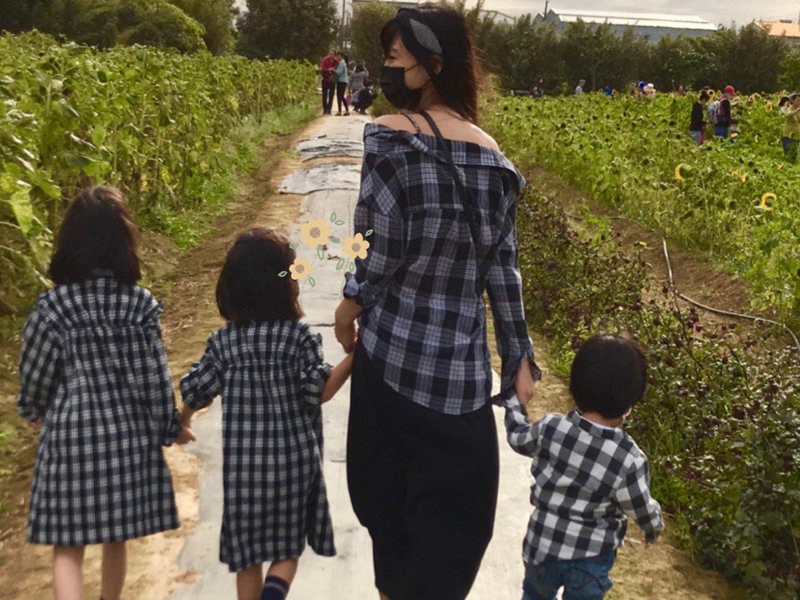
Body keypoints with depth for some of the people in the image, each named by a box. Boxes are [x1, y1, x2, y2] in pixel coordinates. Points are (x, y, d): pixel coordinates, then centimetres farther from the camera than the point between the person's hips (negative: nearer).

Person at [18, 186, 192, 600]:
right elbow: (154, 375, -6)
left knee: (67, 547, 7)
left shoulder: (54, 305, -11)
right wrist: (169, 427, 9)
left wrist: (33, 412, 19)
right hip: (127, 434, 2)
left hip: (69, 434, -2)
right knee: (116, 538, 20)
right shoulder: (141, 304, -8)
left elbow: (35, 372, -2)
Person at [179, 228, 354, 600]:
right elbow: (320, 391, -13)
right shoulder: (299, 335, -10)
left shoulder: (223, 342, -1)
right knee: (288, 549, 13)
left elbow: (195, 392, 7)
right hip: (293, 461, -2)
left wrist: (184, 419, 28)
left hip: (242, 465, 2)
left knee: (247, 555, 16)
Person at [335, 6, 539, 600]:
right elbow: (502, 264, 2)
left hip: (394, 344, -2)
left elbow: (386, 244, -14)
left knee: (387, 490, 19)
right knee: (458, 504, 15)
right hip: (463, 361, 2)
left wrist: (352, 302, 4)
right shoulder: (491, 152, 2)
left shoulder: (387, 135, -9)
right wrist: (519, 355, 7)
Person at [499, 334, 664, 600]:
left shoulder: (550, 429, -18)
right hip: (591, 558, -2)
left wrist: (513, 400, 21)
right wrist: (655, 526, 14)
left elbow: (518, 437, 3)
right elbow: (643, 510, -10)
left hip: (543, 544, 2)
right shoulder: (630, 460, -23)